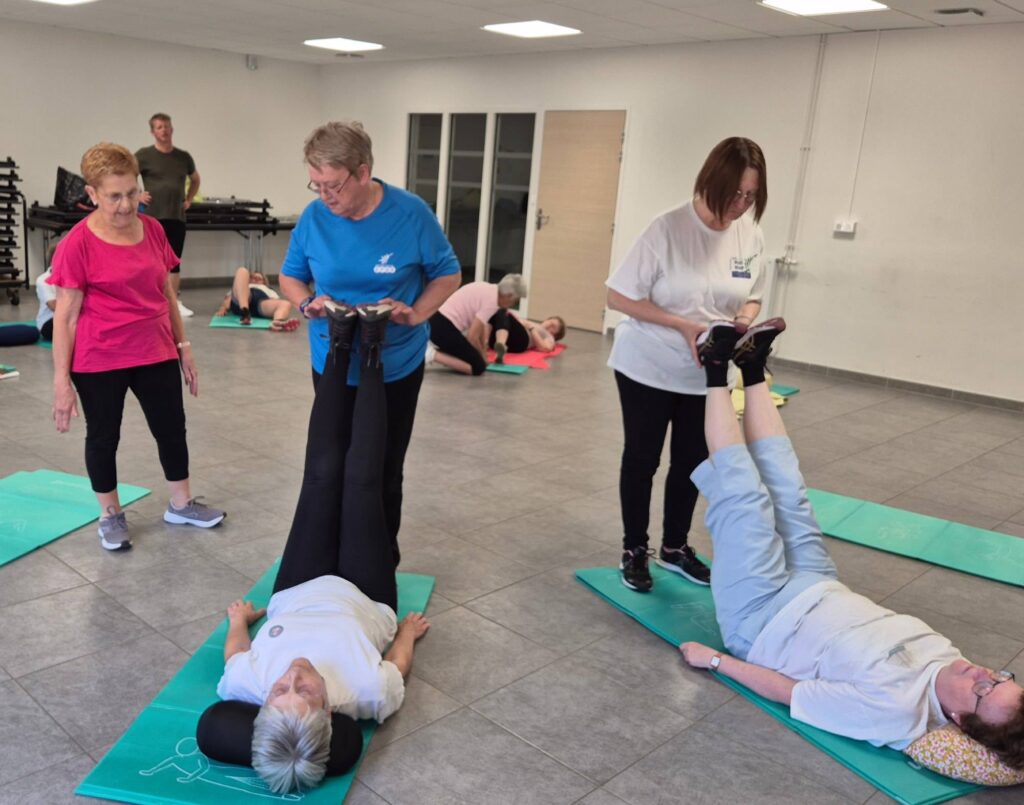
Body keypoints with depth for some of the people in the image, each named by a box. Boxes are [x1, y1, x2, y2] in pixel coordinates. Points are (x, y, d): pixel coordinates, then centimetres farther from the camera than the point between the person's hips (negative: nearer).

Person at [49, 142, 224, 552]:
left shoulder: (152, 230, 1)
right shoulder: (78, 244, -14)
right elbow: (65, 316, -12)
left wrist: (183, 345, 13)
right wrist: (61, 380, -12)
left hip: (156, 353, 5)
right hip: (98, 362, -5)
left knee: (172, 428, 14)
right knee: (103, 436, 11)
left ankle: (181, 504, 33)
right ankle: (110, 515, 30)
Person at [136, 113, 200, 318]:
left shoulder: (183, 157, 10)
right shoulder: (144, 155, -2)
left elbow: (195, 180, 26)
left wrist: (189, 200, 14)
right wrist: (137, 195, -5)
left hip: (177, 217, 4)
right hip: (153, 216, -4)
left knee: (175, 261, 7)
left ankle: (175, 302, 14)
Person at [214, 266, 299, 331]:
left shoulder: (269, 290, 42)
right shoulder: (235, 291, 44)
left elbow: (276, 303, 20)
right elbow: (228, 298, 23)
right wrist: (223, 309, -2)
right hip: (239, 302, 0)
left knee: (286, 304, -31)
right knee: (242, 271, -26)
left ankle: (277, 322, -67)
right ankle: (244, 311, -48)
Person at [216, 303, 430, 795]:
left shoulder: (247, 685, -41)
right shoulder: (369, 694, -45)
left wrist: (239, 615, 6)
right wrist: (408, 629, 0)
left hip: (297, 595, 1)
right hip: (361, 599, -1)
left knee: (322, 477, 1)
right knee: (361, 480, -1)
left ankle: (342, 349, 24)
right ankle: (369, 355, 22)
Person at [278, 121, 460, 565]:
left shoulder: (411, 214, -15)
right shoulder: (314, 217, -9)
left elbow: (447, 275, -3)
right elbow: (290, 277, 5)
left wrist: (415, 314, -20)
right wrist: (308, 303, -17)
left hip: (396, 366, -2)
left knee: (384, 469, 9)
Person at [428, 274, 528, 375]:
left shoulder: (489, 290, 12)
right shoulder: (492, 301, -15)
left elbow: (480, 325, 20)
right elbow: (472, 336, -16)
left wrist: (482, 352, 18)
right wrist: (482, 355, 2)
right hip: (444, 327, -9)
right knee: (478, 367, -5)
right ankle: (432, 354, -12)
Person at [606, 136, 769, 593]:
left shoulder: (751, 237, -5)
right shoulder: (668, 229, -20)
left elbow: (752, 297, 9)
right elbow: (619, 297, -18)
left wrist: (744, 321, -14)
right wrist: (684, 325, -25)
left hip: (706, 375, 5)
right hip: (648, 368, -5)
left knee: (693, 462, 15)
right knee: (642, 459, 9)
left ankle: (675, 547, 34)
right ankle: (634, 550, 26)